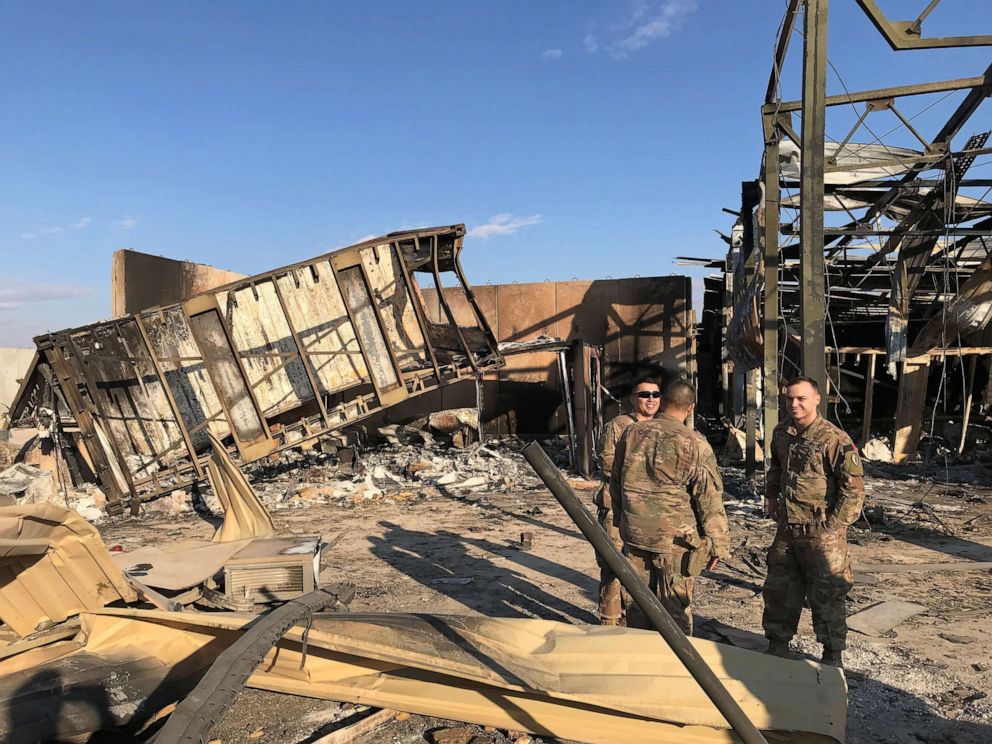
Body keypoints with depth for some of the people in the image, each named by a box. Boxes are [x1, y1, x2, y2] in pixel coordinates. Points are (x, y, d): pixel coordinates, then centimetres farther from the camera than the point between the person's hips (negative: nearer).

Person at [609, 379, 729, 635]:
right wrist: (718, 544, 1)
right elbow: (710, 500, -9)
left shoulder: (631, 433, 1)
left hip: (634, 535, 4)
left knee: (638, 601, 17)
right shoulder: (695, 445, -13)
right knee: (675, 607, 8)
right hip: (675, 539, -4)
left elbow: (615, 483, 11)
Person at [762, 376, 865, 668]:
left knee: (826, 595, 6)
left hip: (822, 533, -6)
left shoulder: (834, 439, -17)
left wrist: (833, 525, -14)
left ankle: (833, 653, 25)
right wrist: (771, 496, 14)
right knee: (778, 589, 15)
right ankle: (777, 643, 32)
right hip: (787, 529, 6)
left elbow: (854, 487, -15)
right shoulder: (782, 433, 5)